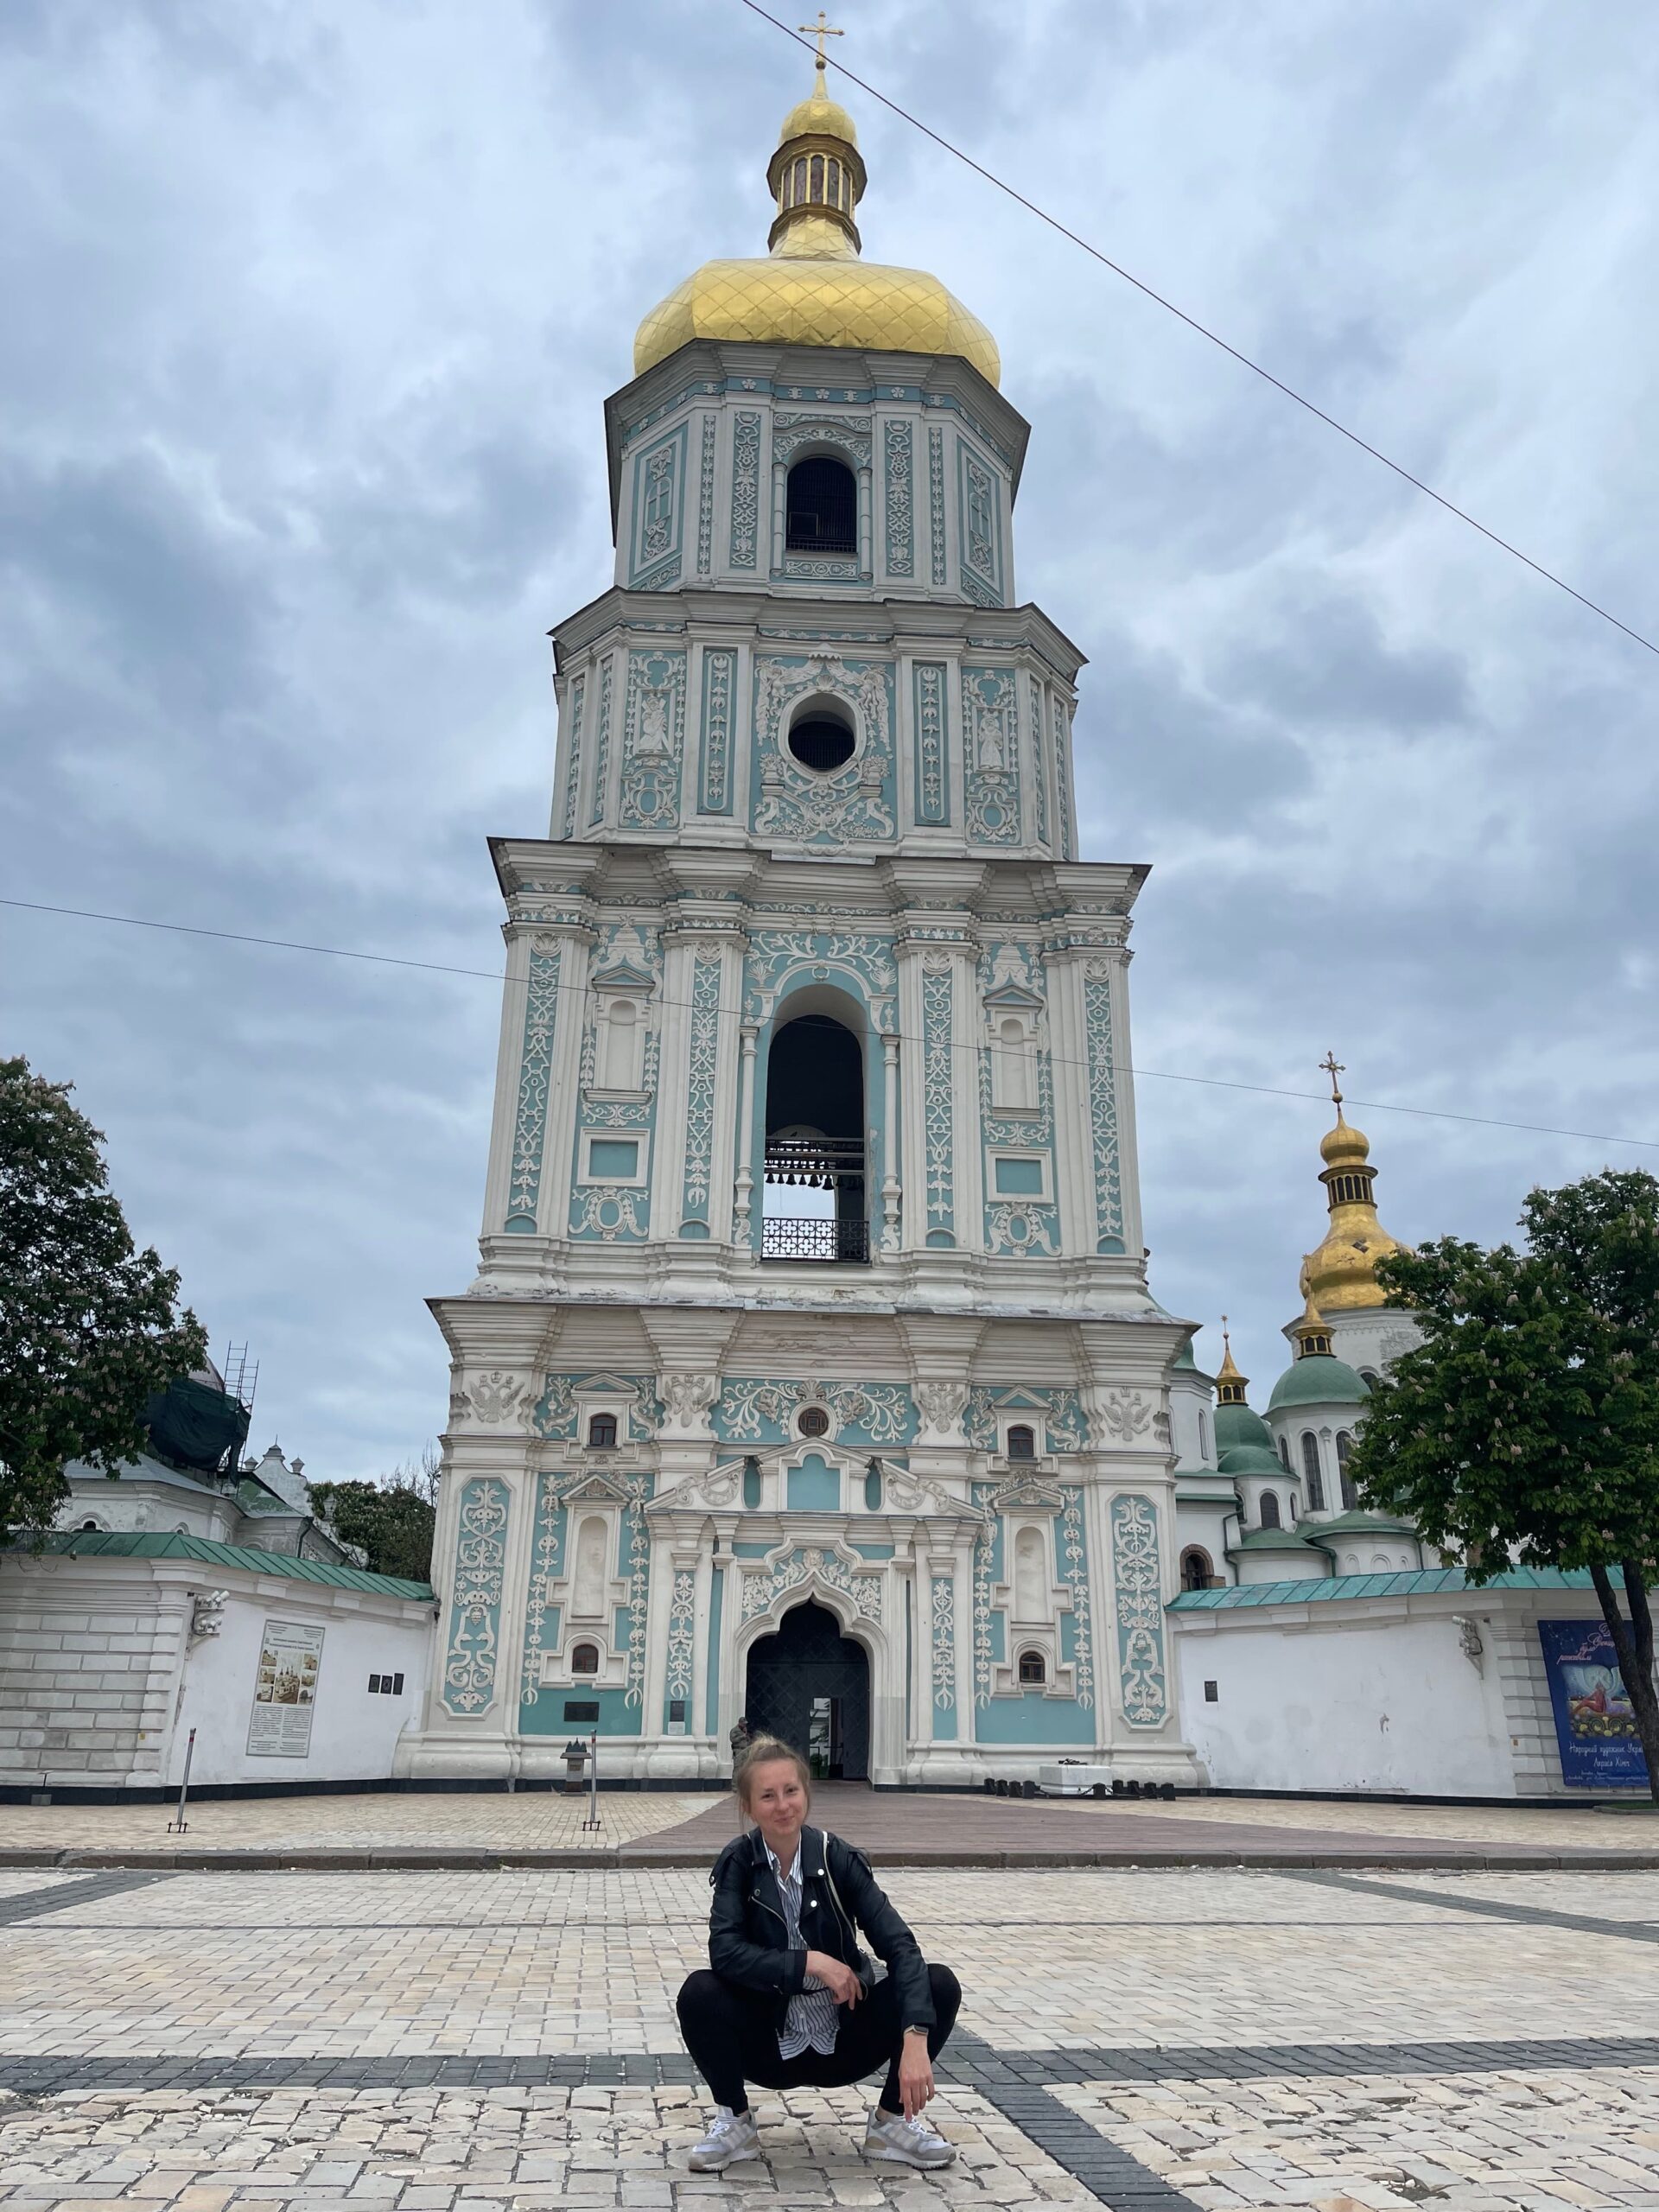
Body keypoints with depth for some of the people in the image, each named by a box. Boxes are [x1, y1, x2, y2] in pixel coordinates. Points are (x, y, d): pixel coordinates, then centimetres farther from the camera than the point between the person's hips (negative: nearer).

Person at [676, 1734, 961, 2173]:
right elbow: (724, 1950, -25)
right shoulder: (738, 1862, -12)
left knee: (940, 1985, -20)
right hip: (769, 2045, -1)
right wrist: (811, 1963, -28)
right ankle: (734, 2121, -3)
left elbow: (900, 1946, -21)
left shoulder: (838, 1859, -14)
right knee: (700, 1991, -29)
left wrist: (915, 2040, -35)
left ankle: (893, 2121, 1)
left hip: (843, 2044, 1)